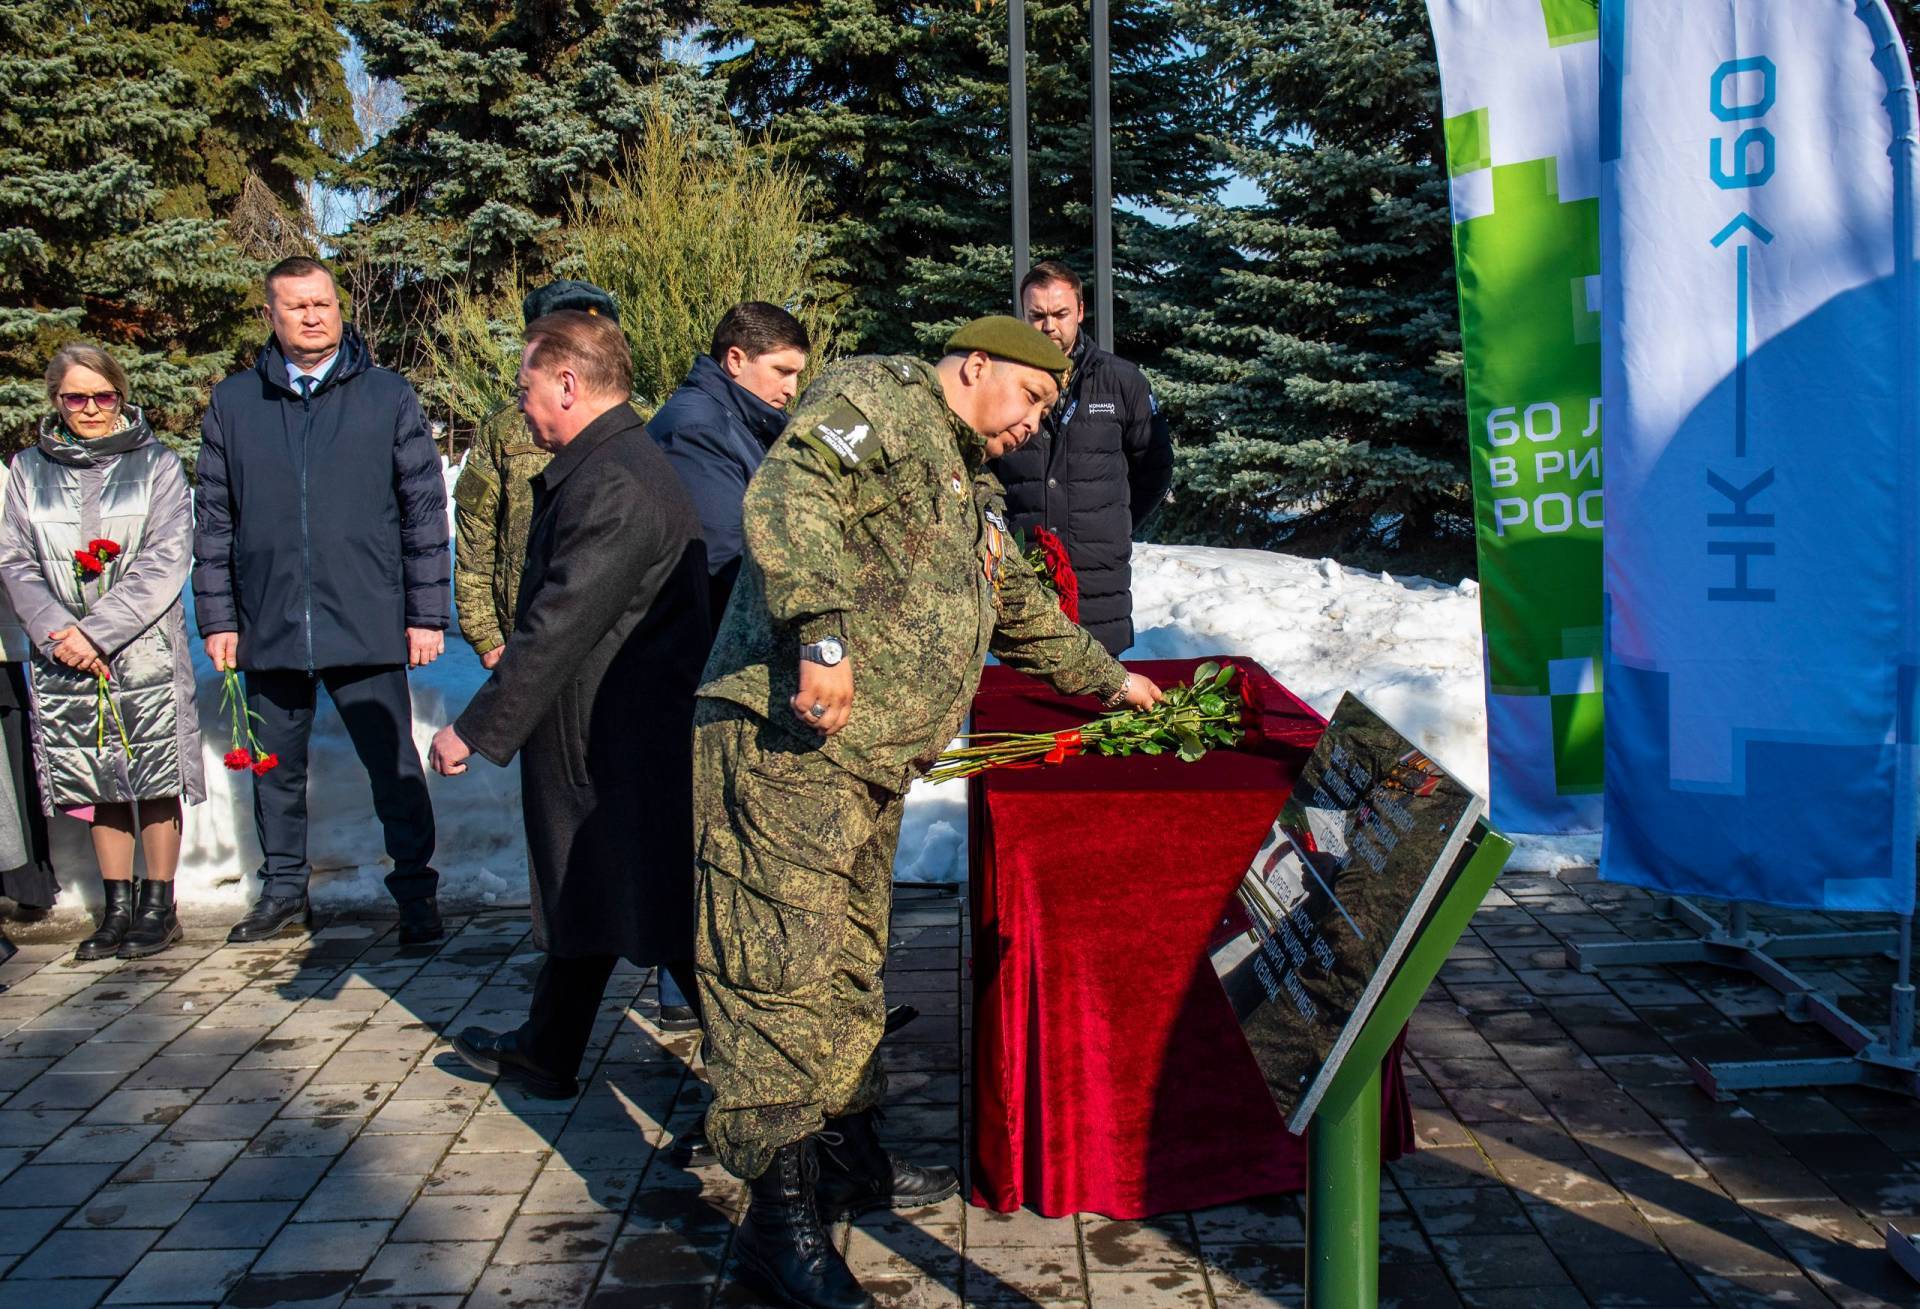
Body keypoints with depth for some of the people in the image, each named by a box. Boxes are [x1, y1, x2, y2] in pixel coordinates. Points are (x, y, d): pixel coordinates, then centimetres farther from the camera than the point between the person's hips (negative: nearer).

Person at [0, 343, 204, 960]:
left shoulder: (157, 464, 2)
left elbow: (166, 562, -7)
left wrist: (98, 631, -14)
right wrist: (57, 630, -12)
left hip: (146, 651, -3)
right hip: (63, 658, 3)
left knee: (157, 782, 0)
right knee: (97, 786, 8)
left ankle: (159, 907, 10)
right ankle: (117, 907, 18)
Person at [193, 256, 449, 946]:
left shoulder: (388, 397, 2)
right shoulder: (233, 403, 7)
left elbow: (425, 511, 2)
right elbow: (213, 521, 10)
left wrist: (427, 613, -2)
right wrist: (217, 618, 6)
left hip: (366, 628, -2)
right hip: (269, 630, 3)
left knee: (394, 767, 1)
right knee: (276, 770, 14)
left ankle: (416, 894, 14)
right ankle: (283, 890, 29)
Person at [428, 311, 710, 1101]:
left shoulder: (614, 485, -23)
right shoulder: (600, 468, 11)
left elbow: (560, 627, -25)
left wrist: (475, 730, -19)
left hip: (629, 750, -11)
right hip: (595, 742, 11)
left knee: (666, 915, -2)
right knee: (581, 896, 23)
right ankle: (544, 1055, 41)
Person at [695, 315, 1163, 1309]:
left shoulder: (968, 490, 28)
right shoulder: (878, 397, -3)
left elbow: (1020, 608, 40)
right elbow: (789, 495, -21)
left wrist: (1110, 679, 46)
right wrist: (824, 636, -29)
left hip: (874, 764, 10)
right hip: (788, 744, -10)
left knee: (851, 965, 17)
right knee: (782, 968, -9)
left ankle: (848, 1155, 30)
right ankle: (779, 1218, -5)